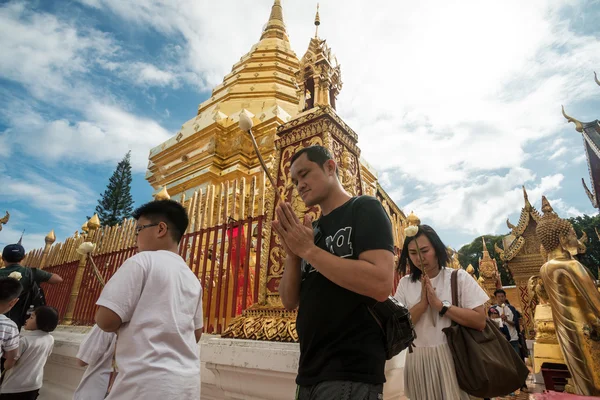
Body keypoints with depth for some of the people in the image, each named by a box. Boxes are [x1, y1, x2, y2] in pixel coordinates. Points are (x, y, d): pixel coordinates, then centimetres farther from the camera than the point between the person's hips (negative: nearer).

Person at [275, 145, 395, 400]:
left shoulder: (365, 209, -8)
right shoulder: (312, 230, 9)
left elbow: (381, 285, -23)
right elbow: (289, 301, 6)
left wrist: (308, 249, -18)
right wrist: (293, 253, -11)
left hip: (351, 373, -6)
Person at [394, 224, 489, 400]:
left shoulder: (459, 277, -4)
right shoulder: (405, 283, 1)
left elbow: (480, 321, -11)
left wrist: (439, 304, -18)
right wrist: (422, 303, -17)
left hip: (451, 358, -2)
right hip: (418, 360, 2)